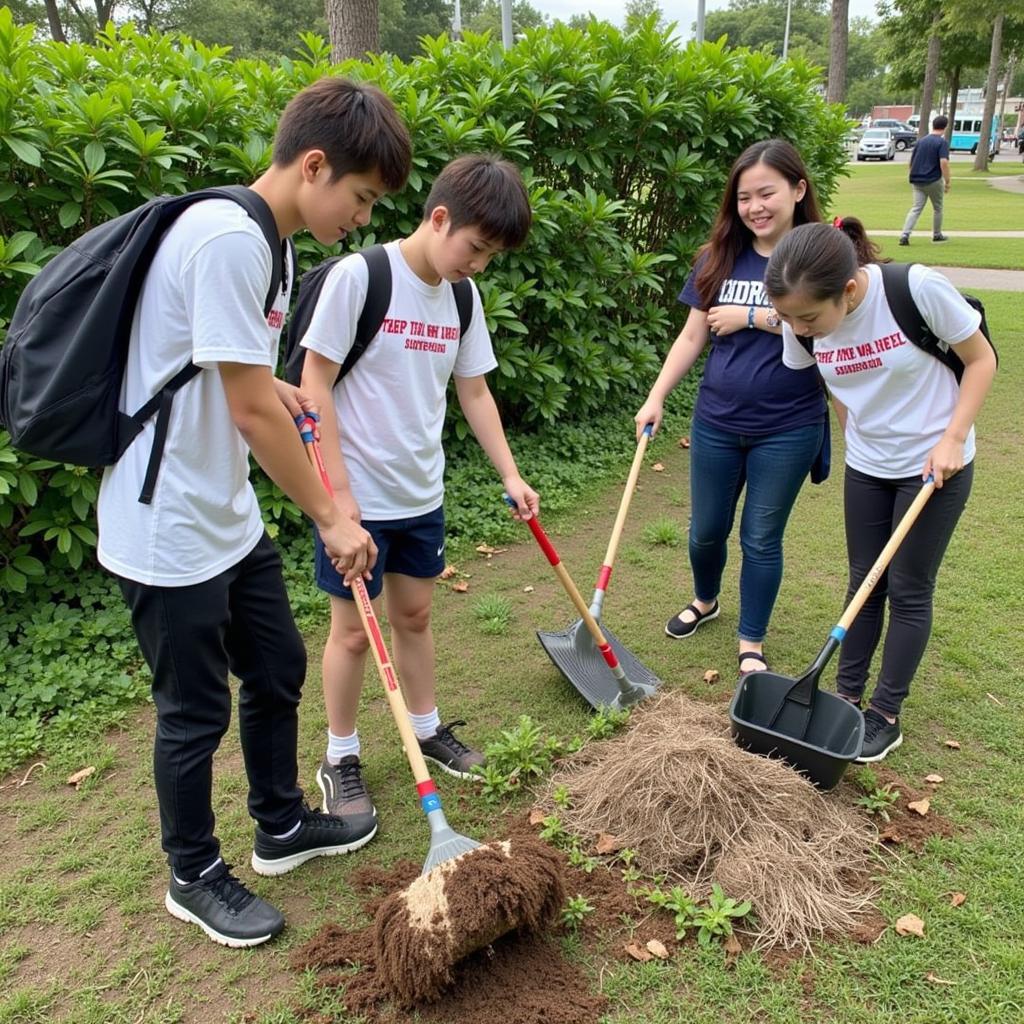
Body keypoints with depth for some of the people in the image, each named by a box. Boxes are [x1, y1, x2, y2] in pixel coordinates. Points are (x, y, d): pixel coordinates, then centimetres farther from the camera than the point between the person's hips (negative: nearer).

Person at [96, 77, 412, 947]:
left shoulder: (262, 242, 8)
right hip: (169, 532, -10)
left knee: (279, 669, 20)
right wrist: (331, 518, -15)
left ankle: (282, 827, 41)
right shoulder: (229, 238, -23)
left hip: (227, 517, 10)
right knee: (196, 710, 7)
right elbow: (250, 411, -23)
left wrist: (281, 392, 4)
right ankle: (194, 877, 31)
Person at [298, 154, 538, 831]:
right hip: (358, 495, -6)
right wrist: (338, 491, -18)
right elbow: (315, 386, -16)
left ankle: (428, 728, 37)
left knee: (415, 614, 19)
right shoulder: (358, 277, -17)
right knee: (353, 629, 7)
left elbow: (475, 393, 11)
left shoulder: (463, 297, 3)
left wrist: (511, 475, 5)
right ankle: (341, 760, 25)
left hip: (422, 493, 6)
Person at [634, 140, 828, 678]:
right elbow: (692, 336, 5)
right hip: (716, 422, 3)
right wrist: (656, 396, -2)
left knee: (761, 538, 8)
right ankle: (704, 601, 46)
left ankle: (751, 645, 27)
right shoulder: (720, 259, 2)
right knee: (706, 530, 16)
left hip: (787, 429, -3)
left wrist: (754, 317, -20)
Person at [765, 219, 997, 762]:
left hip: (934, 464, -4)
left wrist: (953, 438, -19)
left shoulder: (919, 288, -28)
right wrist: (860, 435, 10)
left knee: (908, 590, 5)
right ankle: (847, 697, 27)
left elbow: (981, 358, -13)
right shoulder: (804, 322, -15)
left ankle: (887, 715, 18)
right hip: (865, 466, 4)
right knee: (864, 583, 13)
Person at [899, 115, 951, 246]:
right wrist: (947, 181, -15)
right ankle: (937, 235, 27)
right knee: (937, 208, 15)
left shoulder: (921, 141, 9)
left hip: (917, 181, 4)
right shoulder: (942, 142, -10)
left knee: (916, 208, 2)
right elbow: (943, 162, -21)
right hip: (934, 181, -4)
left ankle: (904, 235, -16)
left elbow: (911, 161, 13)